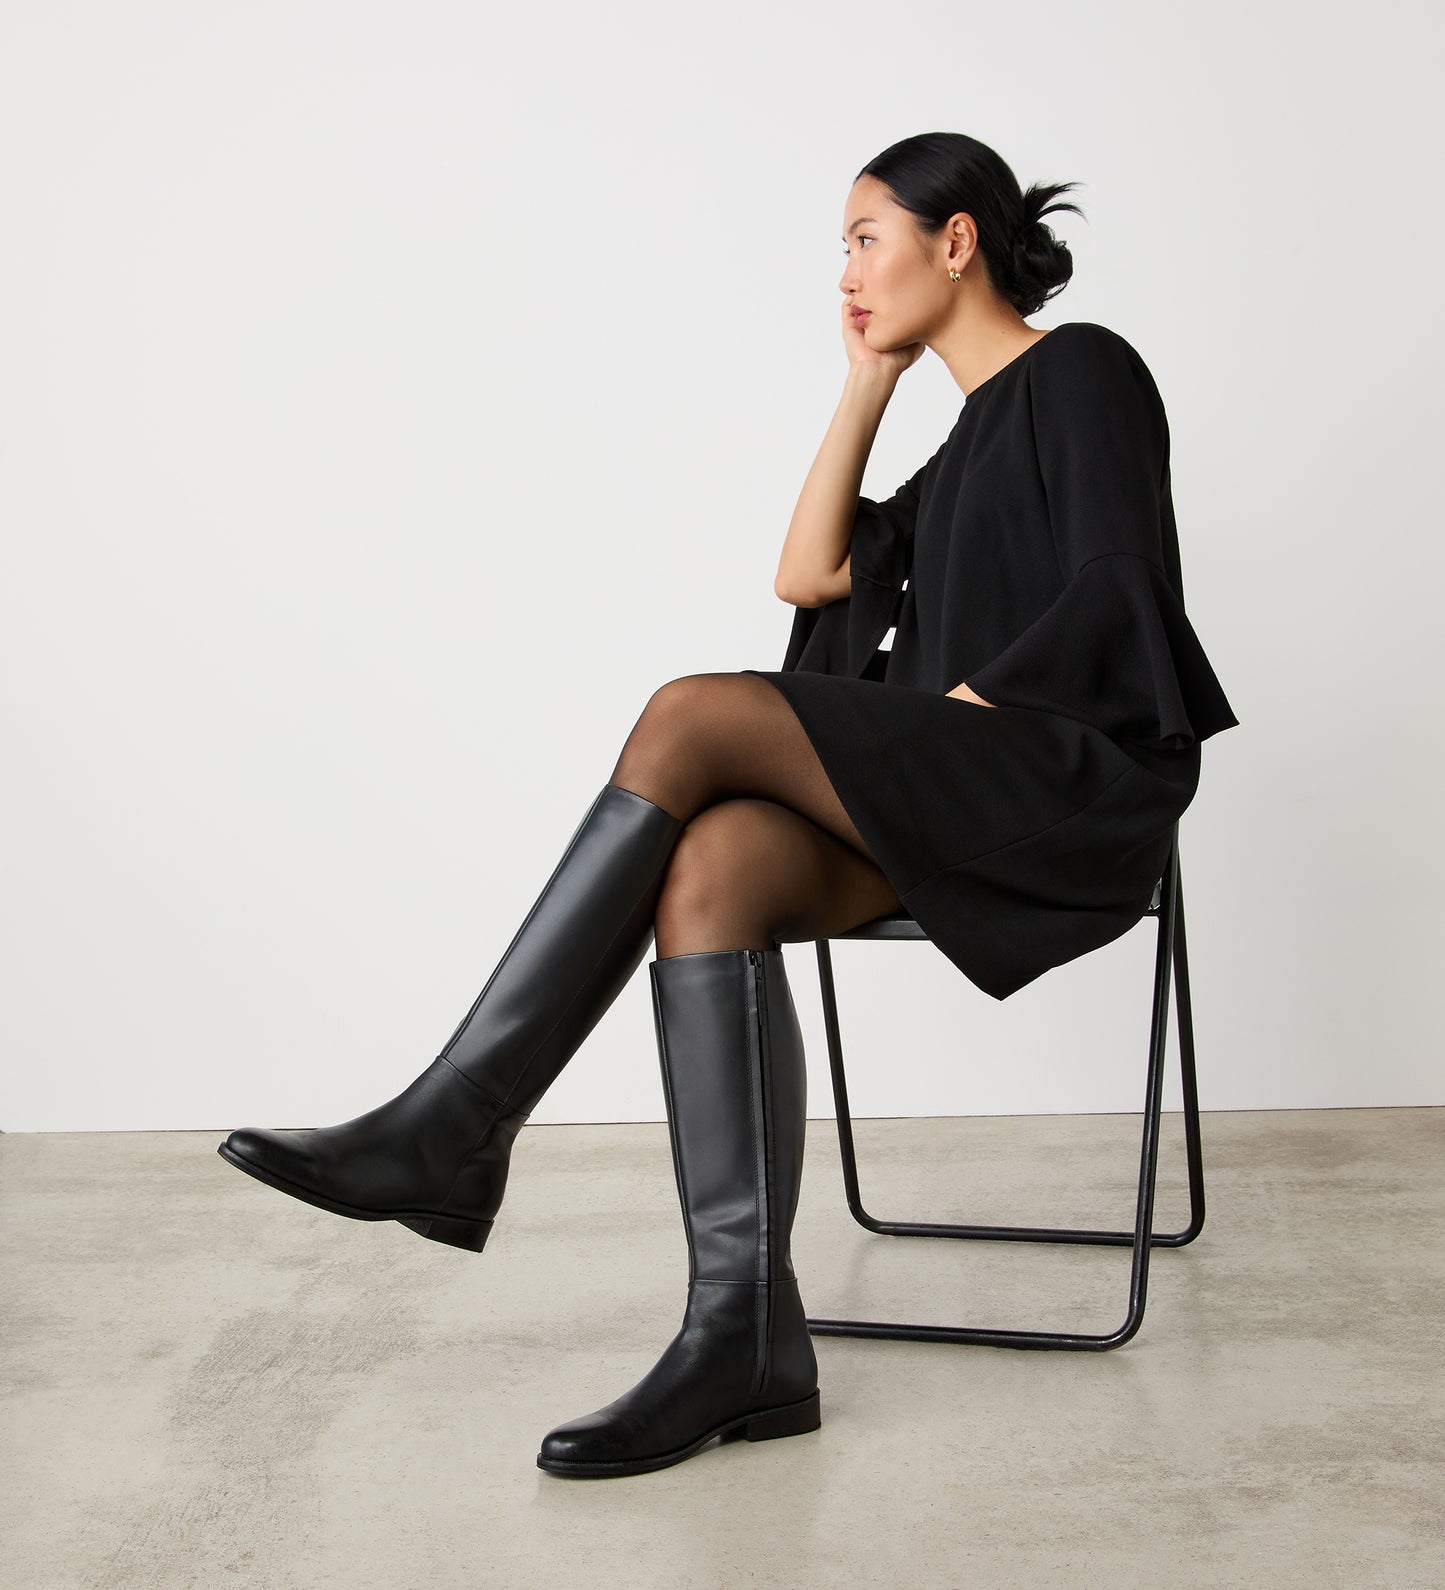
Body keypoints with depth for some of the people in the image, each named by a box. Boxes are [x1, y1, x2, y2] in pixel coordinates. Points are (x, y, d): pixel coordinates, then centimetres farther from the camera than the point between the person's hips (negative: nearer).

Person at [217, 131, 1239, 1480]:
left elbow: (1114, 593, -11)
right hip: (958, 807, 7)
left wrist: (960, 709, -15)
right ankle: (747, 1336, -32)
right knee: (710, 868, -25)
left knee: (695, 715, -25)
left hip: (1071, 777, -7)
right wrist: (868, 384, 20)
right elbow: (808, 574, 18)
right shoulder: (973, 435, 27)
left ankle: (456, 1127, -24)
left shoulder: (1084, 369, 3)